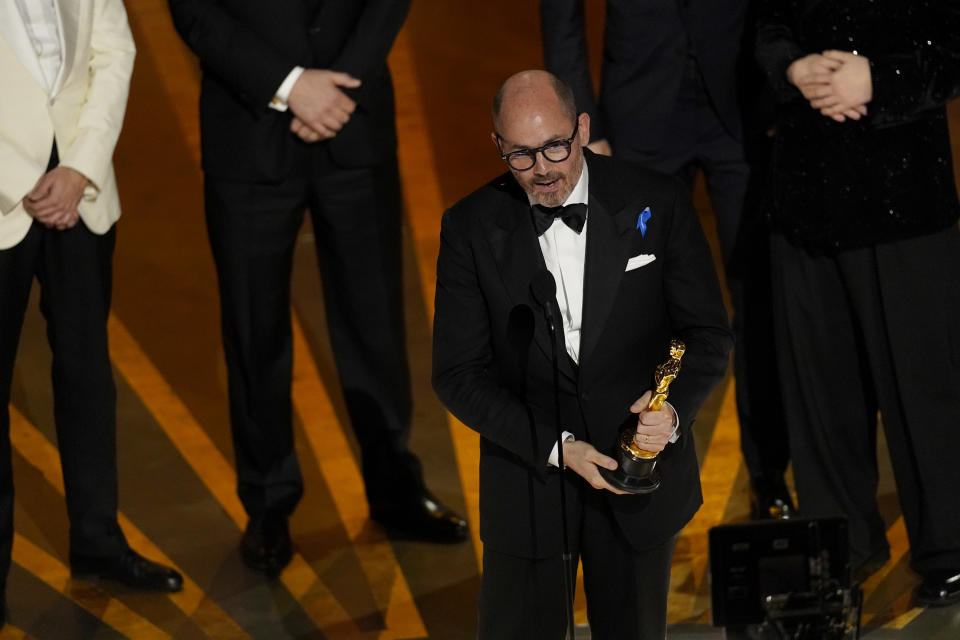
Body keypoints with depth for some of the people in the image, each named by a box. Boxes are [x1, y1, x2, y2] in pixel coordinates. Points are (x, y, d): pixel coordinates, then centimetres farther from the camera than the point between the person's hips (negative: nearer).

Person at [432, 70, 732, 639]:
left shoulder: (658, 203, -8)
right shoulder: (471, 227, -8)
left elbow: (708, 334, -2)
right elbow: (459, 374, -7)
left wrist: (674, 410, -22)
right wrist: (555, 447, -18)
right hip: (526, 480, 0)